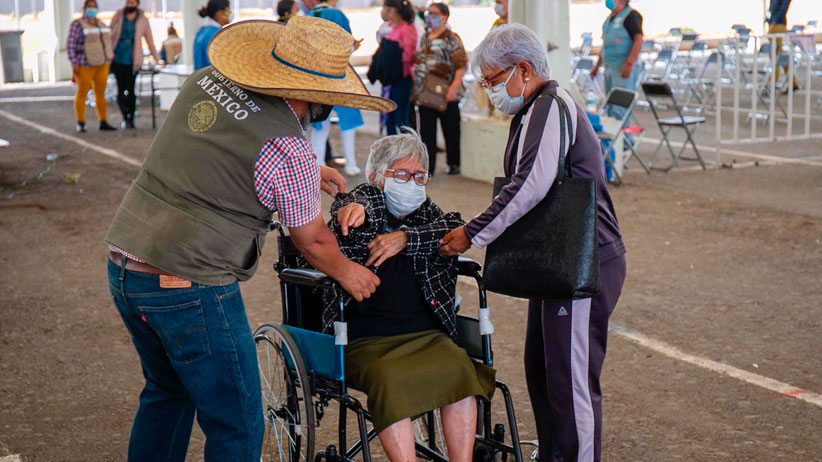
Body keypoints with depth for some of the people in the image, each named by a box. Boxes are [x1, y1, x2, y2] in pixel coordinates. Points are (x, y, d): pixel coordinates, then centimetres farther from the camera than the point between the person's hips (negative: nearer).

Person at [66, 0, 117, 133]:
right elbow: (70, 45, -10)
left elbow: (107, 42, 19)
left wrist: (109, 60, 13)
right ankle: (80, 124, 4)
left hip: (101, 65, 6)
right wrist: (74, 64, -16)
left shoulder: (100, 24, 11)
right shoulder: (77, 25, -7)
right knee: (82, 94, -1)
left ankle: (103, 123, 11)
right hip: (84, 66, -6)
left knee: (101, 94, 7)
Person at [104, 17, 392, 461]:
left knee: (167, 390, 30)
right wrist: (347, 272, 20)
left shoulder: (206, 79, 7)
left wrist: (309, 174, 27)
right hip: (190, 287, -8)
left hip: (122, 267, 8)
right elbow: (311, 241, -1)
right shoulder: (289, 151, -15)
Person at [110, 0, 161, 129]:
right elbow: (110, 35, 11)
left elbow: (150, 41, 8)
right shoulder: (118, 16, 6)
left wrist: (157, 59, 8)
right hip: (117, 59, 2)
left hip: (133, 61, -2)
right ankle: (125, 117, 17)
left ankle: (130, 119, 7)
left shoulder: (142, 20, 4)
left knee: (130, 90, -4)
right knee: (121, 90, 2)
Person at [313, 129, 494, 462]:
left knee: (460, 369, -26)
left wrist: (406, 238, -17)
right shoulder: (362, 202, 7)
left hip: (426, 335, 3)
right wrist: (356, 209, -42)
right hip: (365, 341, -3)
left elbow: (457, 230, -5)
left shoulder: (426, 212, 16)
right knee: (389, 380, -33)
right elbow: (364, 204, -18)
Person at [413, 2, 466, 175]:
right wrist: (417, 87, 17)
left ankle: (453, 164, 18)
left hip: (445, 95, -6)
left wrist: (454, 88, -22)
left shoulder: (451, 39, -7)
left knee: (450, 131, 5)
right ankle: (427, 166, 8)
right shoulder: (425, 38, 15)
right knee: (426, 131, 5)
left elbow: (461, 65, -13)